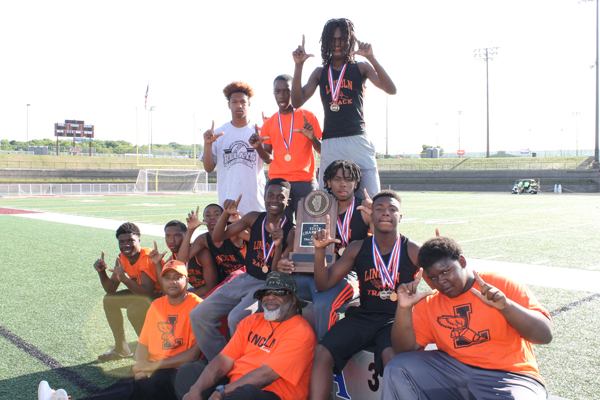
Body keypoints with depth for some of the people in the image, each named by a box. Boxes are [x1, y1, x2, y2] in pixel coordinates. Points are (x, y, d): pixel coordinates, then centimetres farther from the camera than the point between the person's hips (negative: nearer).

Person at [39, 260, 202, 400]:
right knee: (123, 384, -26)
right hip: (153, 372, 6)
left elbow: (194, 353, -13)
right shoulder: (157, 305, 14)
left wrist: (153, 365, -10)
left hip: (177, 374, -5)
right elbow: (143, 344, 14)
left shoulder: (195, 305, -8)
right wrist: (141, 368, -7)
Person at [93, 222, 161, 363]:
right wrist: (101, 272, -18)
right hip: (142, 294, 9)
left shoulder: (147, 257, -28)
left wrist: (124, 278, -45)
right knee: (109, 300, 9)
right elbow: (111, 290, -1)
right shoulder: (122, 258, -4)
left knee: (134, 309, -31)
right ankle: (121, 349, 19)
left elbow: (148, 292, -35)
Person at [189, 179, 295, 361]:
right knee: (199, 315, -4)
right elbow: (217, 237, 4)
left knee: (236, 318, -31)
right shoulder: (254, 218, 3)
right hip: (244, 278, 6)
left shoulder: (291, 231, -11)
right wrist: (226, 214, -13)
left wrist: (278, 245, -30)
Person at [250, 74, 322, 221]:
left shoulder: (307, 116, 6)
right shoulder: (269, 123, 13)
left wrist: (313, 138, -14)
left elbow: (322, 151, 5)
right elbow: (269, 159, 14)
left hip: (305, 181, -2)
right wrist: (258, 146, -4)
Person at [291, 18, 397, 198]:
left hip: (358, 140, -1)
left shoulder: (361, 68, 11)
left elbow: (391, 89, -4)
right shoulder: (320, 73, 17)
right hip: (330, 144, 1)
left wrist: (371, 58, -13)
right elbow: (297, 101, 5)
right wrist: (299, 65, -2)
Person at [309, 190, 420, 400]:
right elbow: (323, 284, 5)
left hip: (397, 319, -3)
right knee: (322, 352, -18)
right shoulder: (357, 249, 6)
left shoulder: (413, 251, -2)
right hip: (363, 316, 3)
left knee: (392, 356, -35)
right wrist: (320, 249, -9)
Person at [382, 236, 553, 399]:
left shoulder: (502, 285, -2)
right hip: (453, 373, 4)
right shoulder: (428, 303, 6)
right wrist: (404, 309, -18)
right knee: (397, 368, -14)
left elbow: (545, 335, -8)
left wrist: (505, 306, -23)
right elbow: (405, 349, -3)